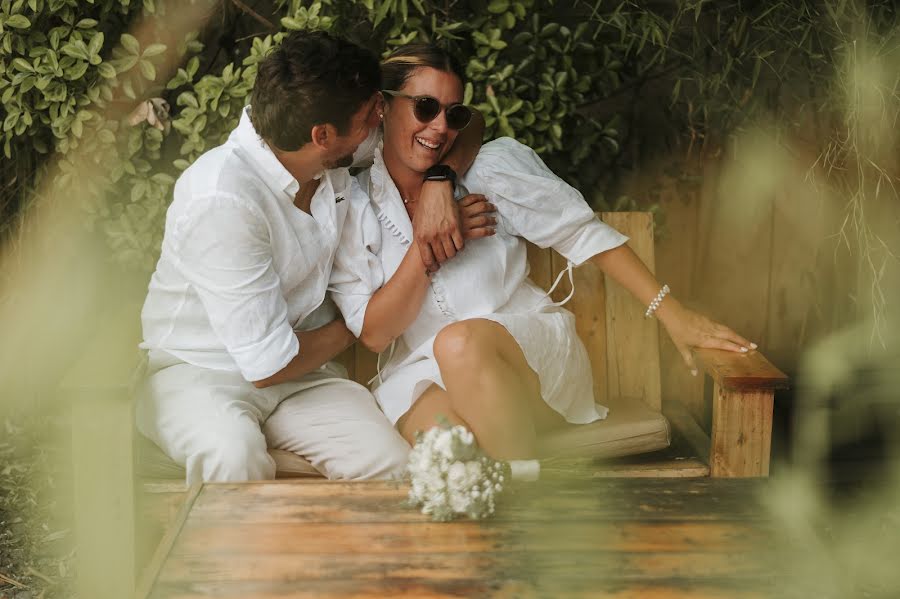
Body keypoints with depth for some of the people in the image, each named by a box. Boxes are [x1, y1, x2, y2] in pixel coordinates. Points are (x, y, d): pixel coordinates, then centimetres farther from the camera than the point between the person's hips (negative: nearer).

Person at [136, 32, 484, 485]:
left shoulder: (336, 155, -5)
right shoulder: (221, 198, -26)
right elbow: (267, 365, -22)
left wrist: (439, 183, -12)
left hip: (299, 370, 6)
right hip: (198, 372, -5)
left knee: (392, 465, -24)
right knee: (235, 456, -40)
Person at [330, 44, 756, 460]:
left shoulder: (489, 167, -1)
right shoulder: (352, 208, 1)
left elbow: (581, 233, -1)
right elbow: (373, 333, -2)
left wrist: (671, 313, -8)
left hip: (531, 349, 0)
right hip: (421, 375, 0)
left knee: (459, 342, -37)